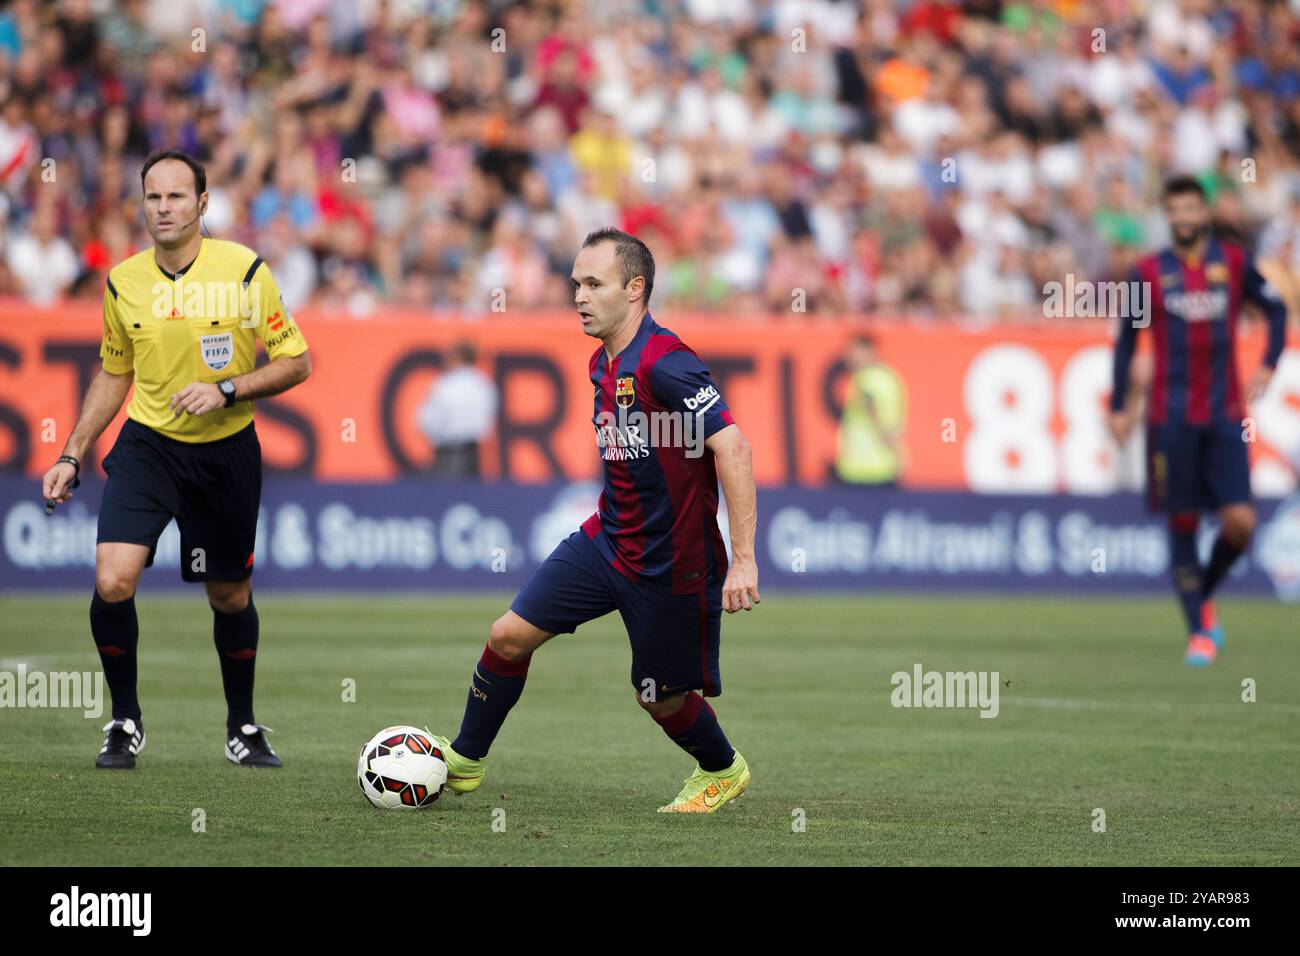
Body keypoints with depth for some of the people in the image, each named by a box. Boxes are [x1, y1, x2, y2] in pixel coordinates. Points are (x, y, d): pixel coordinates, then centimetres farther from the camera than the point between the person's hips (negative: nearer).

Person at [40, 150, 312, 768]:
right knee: (112, 582, -18)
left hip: (226, 454, -1)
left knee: (230, 597, 10)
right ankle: (125, 723, 2)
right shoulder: (123, 283, -1)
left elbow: (296, 362, -7)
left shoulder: (243, 271, -11)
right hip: (147, 445, 1)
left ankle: (243, 728, 32)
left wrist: (227, 391, -21)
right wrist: (72, 456, 9)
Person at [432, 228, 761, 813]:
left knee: (660, 696, 7)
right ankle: (464, 762, 16)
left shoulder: (665, 364, -24)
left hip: (669, 564, -8)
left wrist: (743, 560, -30)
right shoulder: (603, 364, 5)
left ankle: (723, 772, 37)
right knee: (511, 634, -1)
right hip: (605, 542, 8)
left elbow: (731, 447, -28)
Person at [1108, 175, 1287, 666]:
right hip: (1171, 418, -1)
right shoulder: (1149, 272, 1)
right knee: (1182, 523, -2)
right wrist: (1117, 406, 4)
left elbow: (1276, 309, 14)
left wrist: (1268, 364, -1)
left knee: (1240, 522, -9)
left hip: (1225, 417, 1)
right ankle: (1199, 631, 5)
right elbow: (1126, 340, 8)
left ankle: (1204, 597, 17)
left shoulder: (1234, 263, 4)